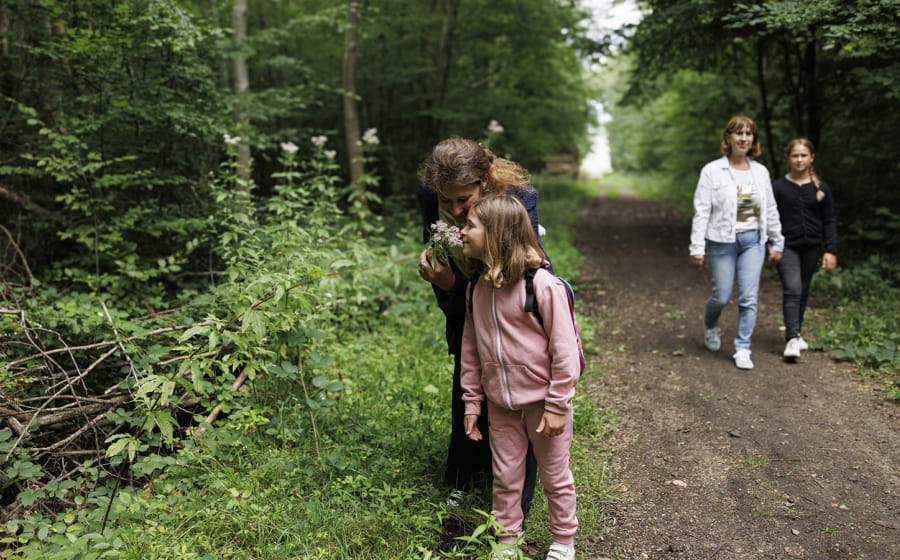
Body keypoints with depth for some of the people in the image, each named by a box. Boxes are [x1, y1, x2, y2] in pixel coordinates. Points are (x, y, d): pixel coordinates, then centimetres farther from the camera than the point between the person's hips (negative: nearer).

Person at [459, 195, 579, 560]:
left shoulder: (543, 284, -19)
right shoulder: (479, 288, -1)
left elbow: (564, 349, -16)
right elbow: (471, 350, 6)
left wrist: (556, 406, -14)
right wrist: (471, 403, 6)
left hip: (542, 402, -4)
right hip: (500, 404, 5)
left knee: (555, 477, 14)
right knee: (505, 477, 15)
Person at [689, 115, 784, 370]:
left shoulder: (761, 172, 7)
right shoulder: (712, 171, -5)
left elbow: (770, 210, 14)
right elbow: (701, 211, -8)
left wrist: (777, 242, 15)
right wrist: (697, 248, -12)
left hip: (753, 241, 3)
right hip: (722, 242, -3)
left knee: (749, 298, 0)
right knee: (722, 296, 3)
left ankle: (742, 349, 11)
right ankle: (710, 326, 37)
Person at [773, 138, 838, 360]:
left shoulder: (821, 188, 4)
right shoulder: (778, 187, -1)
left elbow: (829, 221, 6)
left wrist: (831, 250, -1)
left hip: (811, 247, 3)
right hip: (787, 246, -3)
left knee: (803, 291, 13)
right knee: (792, 290, -16)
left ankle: (795, 332, 28)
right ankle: (792, 339, -17)